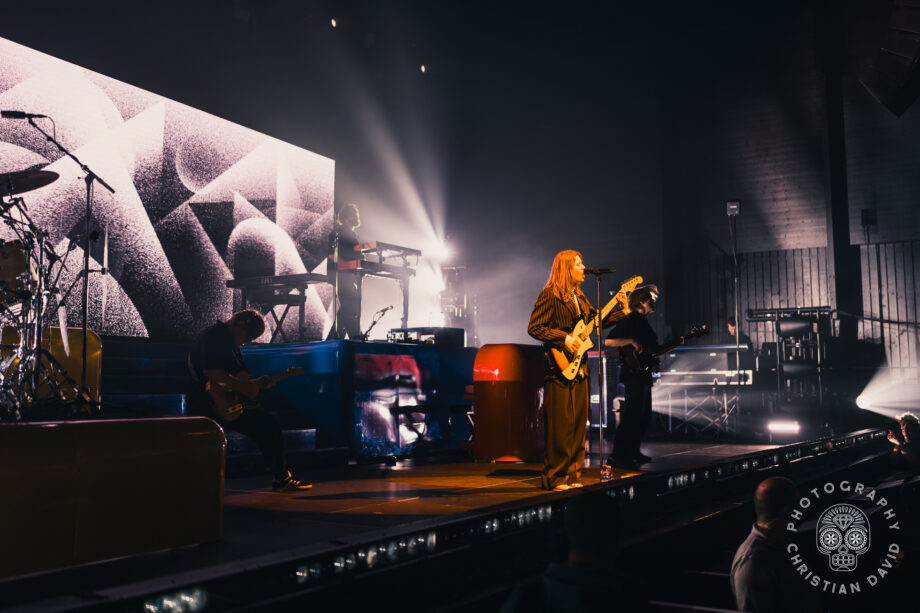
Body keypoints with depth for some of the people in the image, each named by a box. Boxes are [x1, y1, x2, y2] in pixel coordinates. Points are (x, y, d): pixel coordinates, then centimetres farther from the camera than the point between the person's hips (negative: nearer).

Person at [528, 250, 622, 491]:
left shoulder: (578, 296, 17)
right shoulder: (549, 295, -8)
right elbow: (534, 328, -12)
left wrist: (621, 310, 8)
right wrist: (564, 338, -16)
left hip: (579, 366, 8)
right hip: (559, 367, -8)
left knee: (578, 422, 10)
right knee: (560, 425, -6)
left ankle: (571, 473, 19)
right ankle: (555, 477, 3)